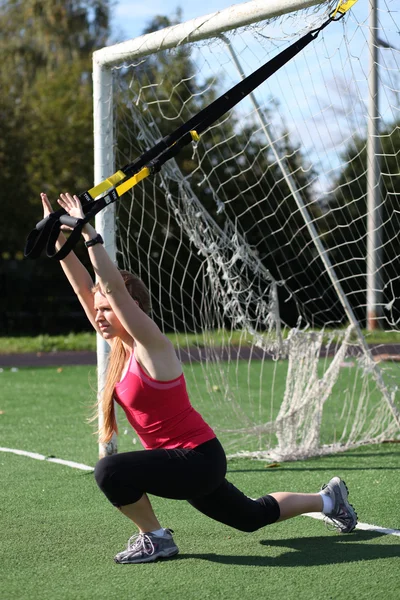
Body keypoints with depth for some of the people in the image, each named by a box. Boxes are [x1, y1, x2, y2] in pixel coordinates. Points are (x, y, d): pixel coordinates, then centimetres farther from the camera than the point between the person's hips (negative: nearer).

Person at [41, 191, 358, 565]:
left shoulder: (151, 347, -19)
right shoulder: (119, 346, 3)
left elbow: (113, 287, -30)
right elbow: (83, 286, -1)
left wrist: (89, 234, -31)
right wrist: (60, 237, -6)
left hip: (198, 459, -10)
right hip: (189, 464, 10)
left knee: (110, 471, -26)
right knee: (252, 517, 27)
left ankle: (155, 539, -6)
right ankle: (327, 499, 44)